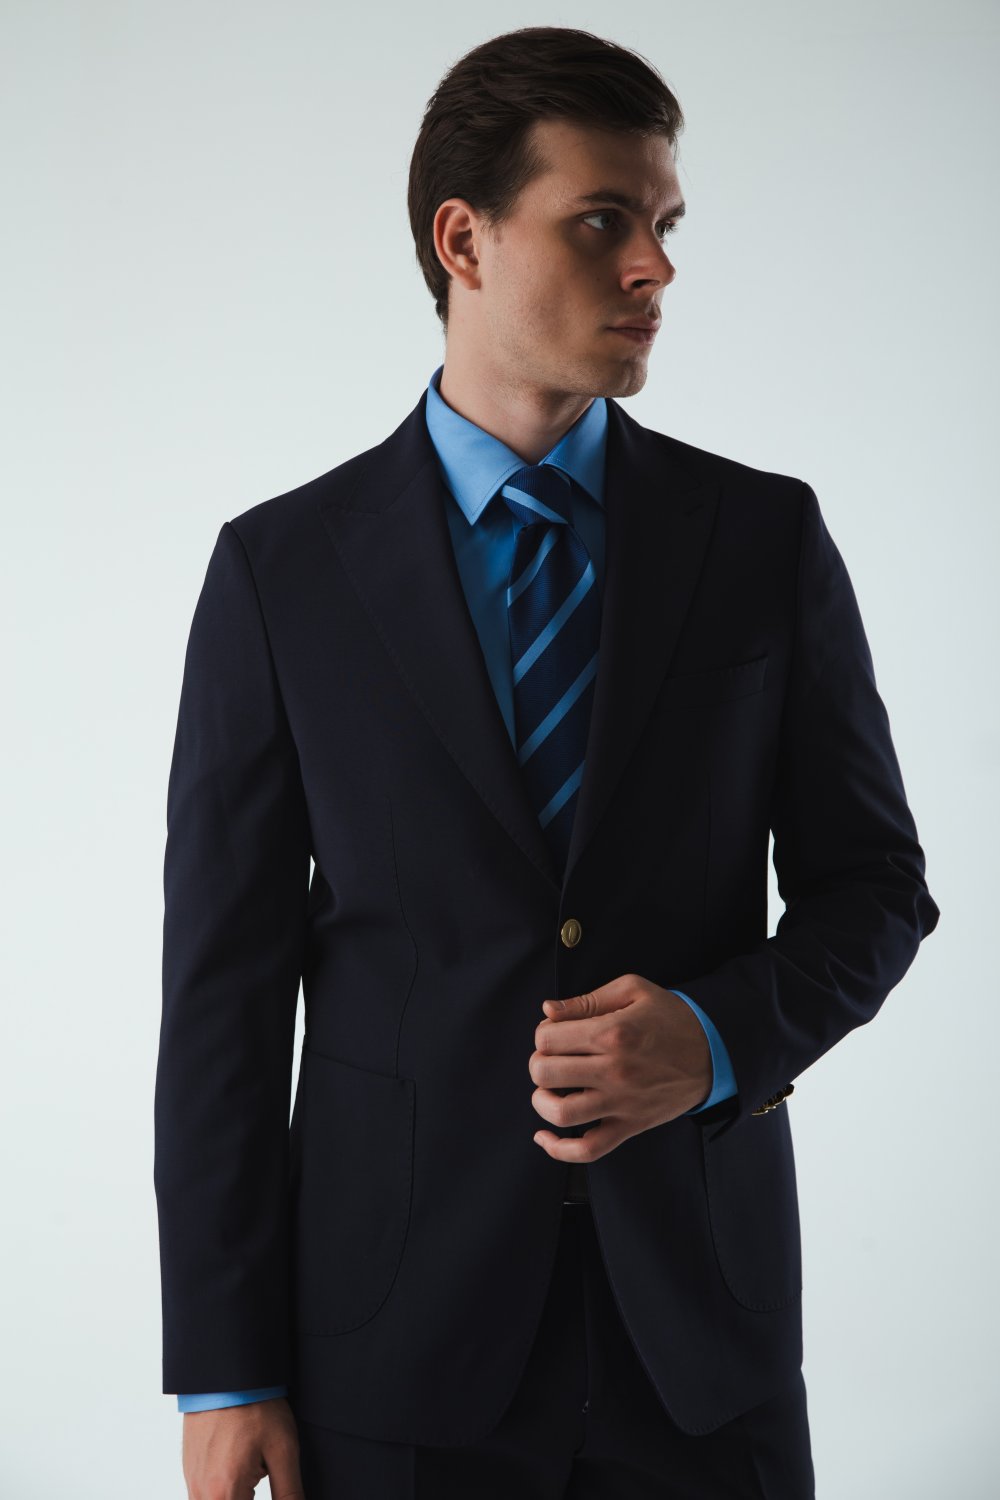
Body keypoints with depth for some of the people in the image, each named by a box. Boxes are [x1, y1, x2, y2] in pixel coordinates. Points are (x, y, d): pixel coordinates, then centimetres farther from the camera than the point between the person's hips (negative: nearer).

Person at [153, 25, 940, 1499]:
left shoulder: (765, 537, 1)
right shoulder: (280, 569, -2)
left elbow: (873, 882, 7)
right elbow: (225, 979, -2)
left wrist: (719, 1039, -14)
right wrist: (225, 1371, -4)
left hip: (701, 1317, 1)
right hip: (398, 1325, -1)